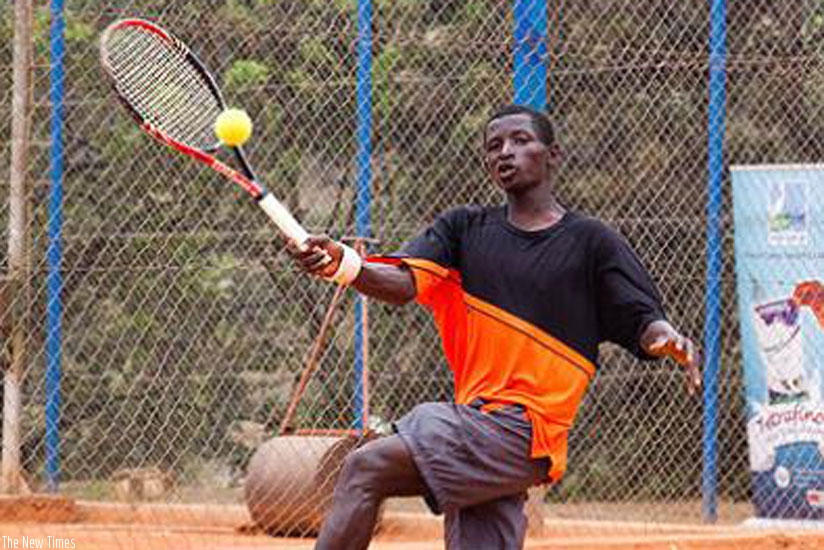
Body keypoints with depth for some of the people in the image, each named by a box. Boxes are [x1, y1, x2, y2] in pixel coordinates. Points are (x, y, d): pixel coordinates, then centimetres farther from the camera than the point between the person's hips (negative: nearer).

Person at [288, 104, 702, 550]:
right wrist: (341, 265, -24)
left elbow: (643, 322, -1)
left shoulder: (591, 242, 3)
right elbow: (404, 283, -2)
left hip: (522, 429, -5)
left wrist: (667, 337, -27)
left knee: (366, 467, -17)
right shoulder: (464, 228, 14)